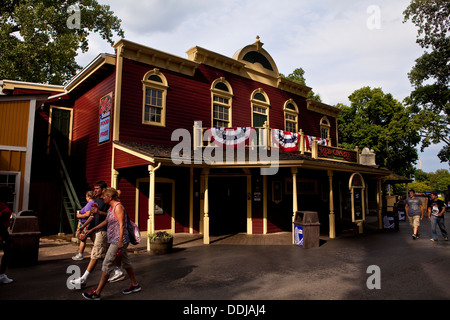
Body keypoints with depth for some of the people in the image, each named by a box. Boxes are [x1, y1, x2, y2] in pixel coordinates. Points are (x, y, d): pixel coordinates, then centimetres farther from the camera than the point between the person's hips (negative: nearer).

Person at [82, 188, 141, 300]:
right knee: (125, 262, 16)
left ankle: (97, 293, 6)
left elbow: (122, 225, -20)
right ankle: (135, 285, 28)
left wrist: (120, 242, -24)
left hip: (118, 240, -10)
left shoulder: (118, 207, -16)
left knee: (107, 265, -3)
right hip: (114, 240, 10)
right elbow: (106, 221, 26)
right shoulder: (111, 207, 13)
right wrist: (92, 229, 28)